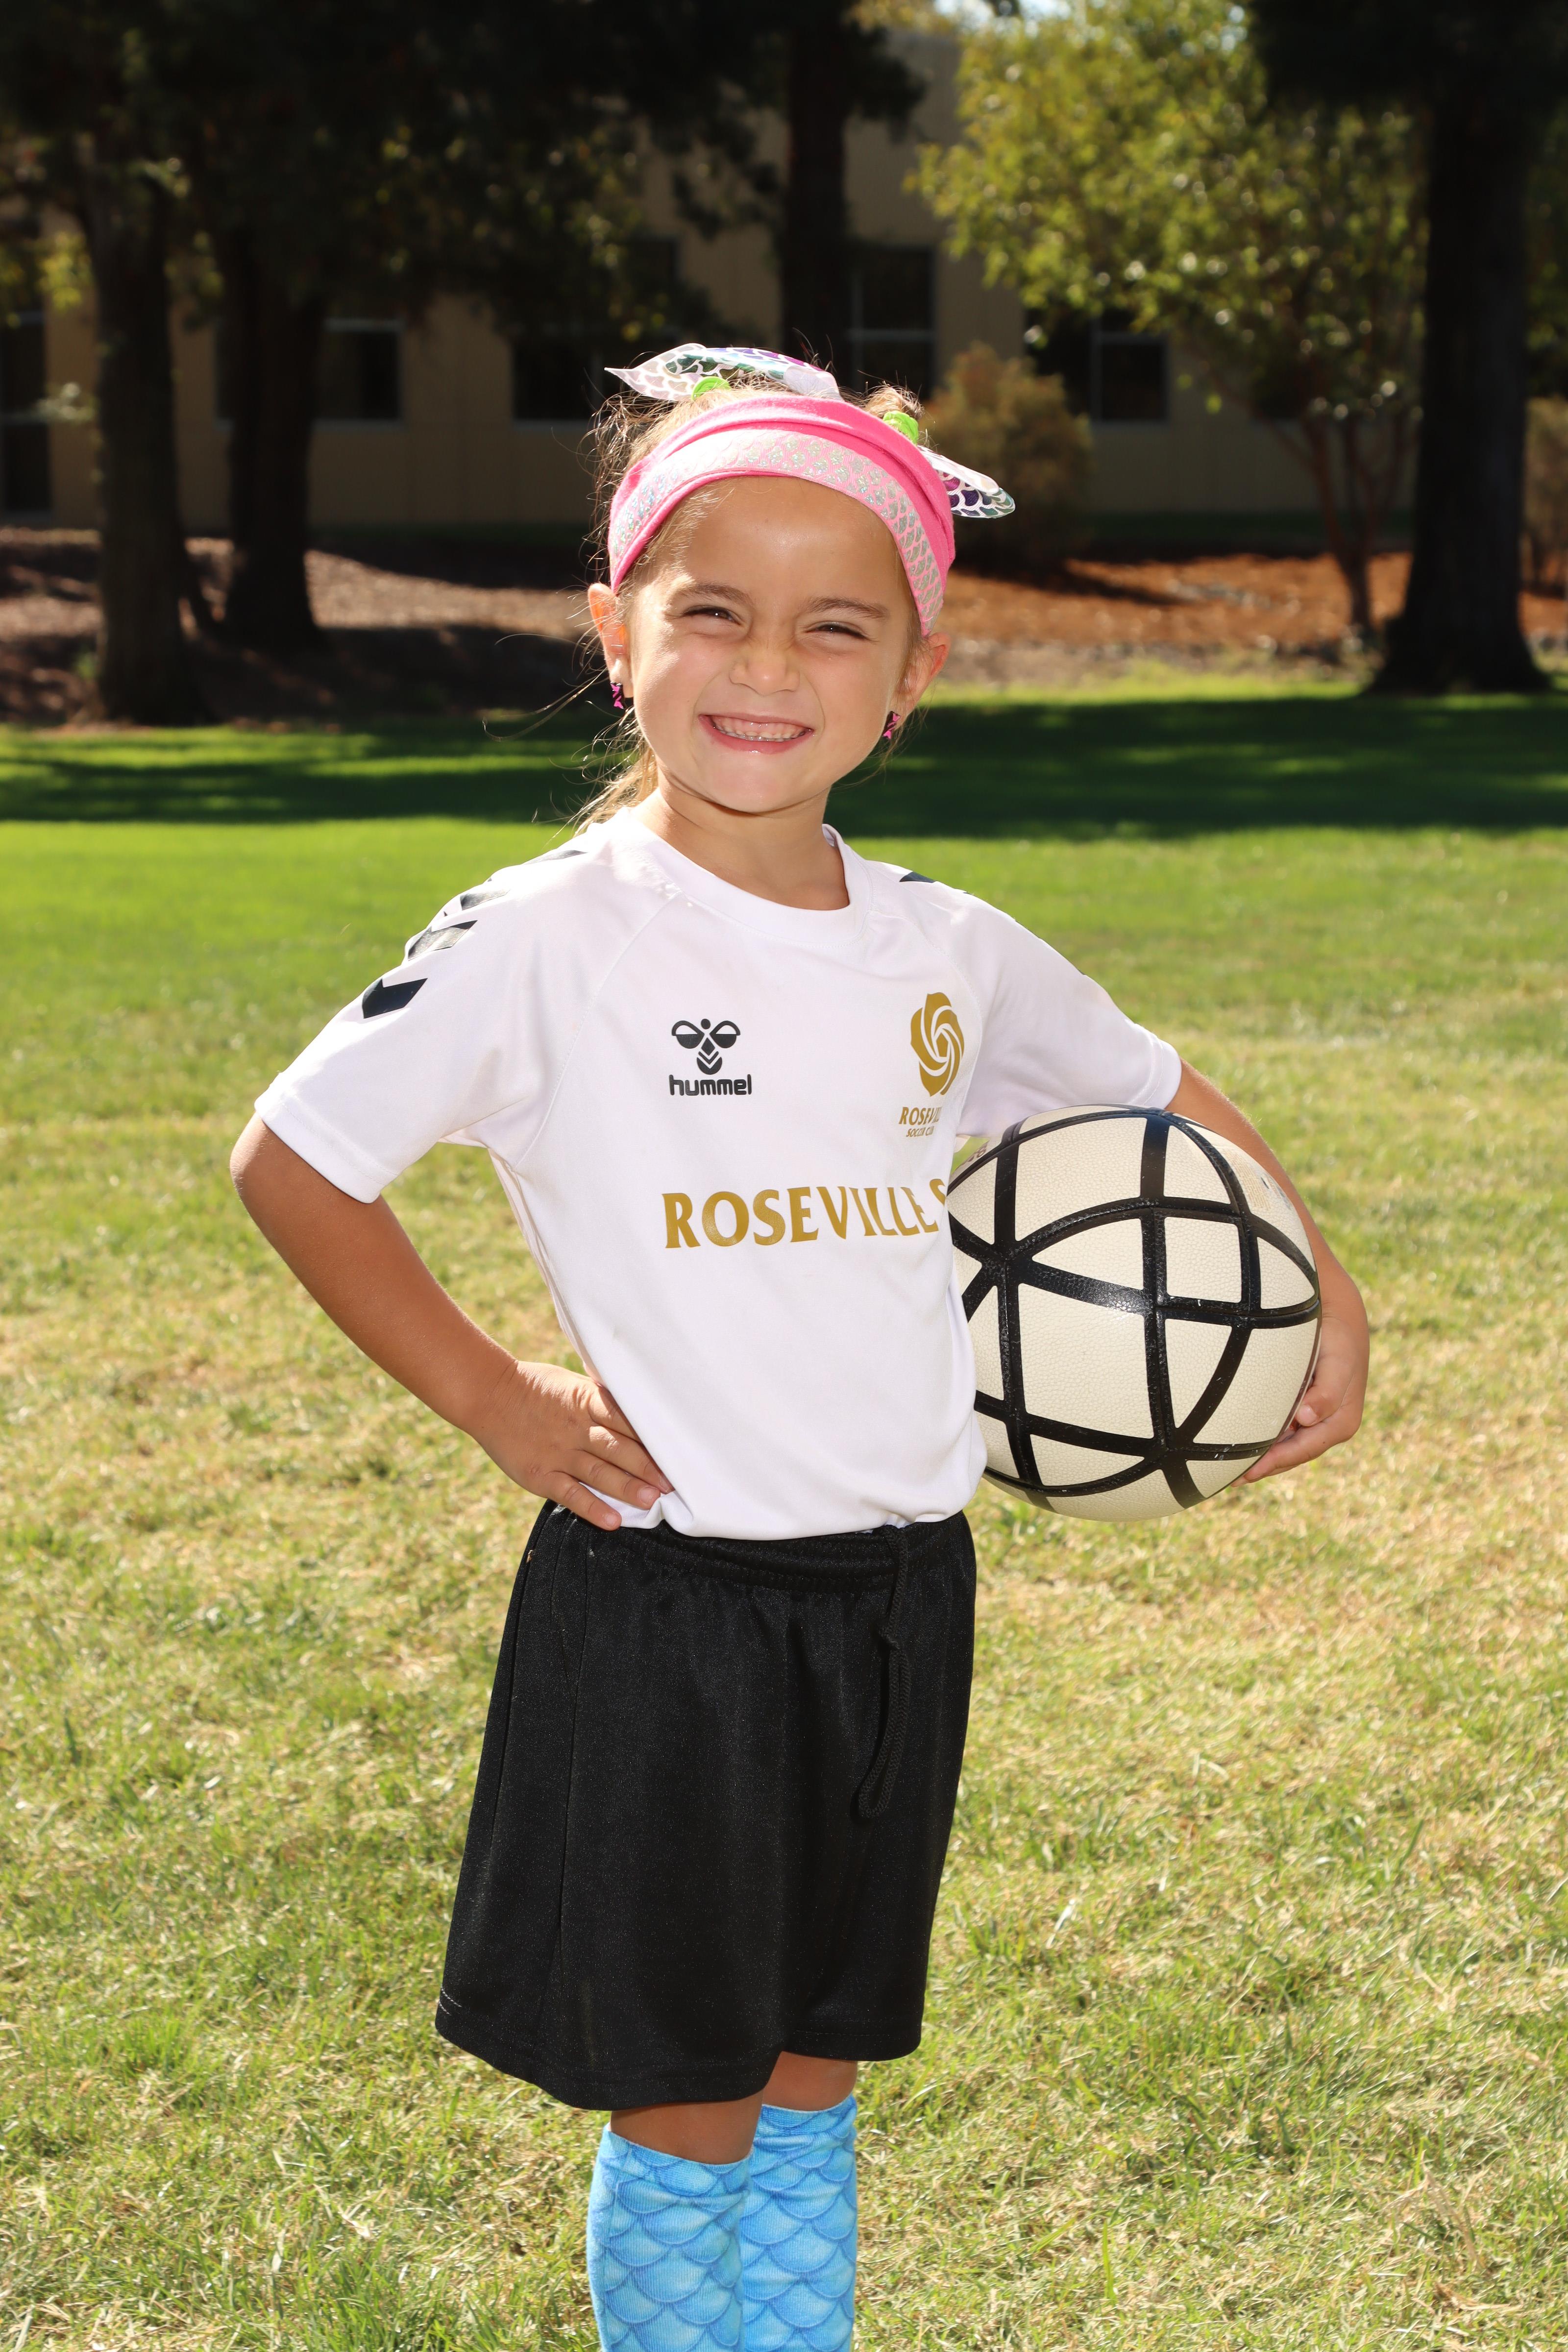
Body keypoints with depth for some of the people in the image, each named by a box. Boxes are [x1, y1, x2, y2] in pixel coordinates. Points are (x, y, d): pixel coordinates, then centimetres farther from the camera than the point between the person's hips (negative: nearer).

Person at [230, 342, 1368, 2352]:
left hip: (900, 1589, 5)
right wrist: (488, 1399, -5)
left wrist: (1319, 1291, 10)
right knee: (685, 2112, 6)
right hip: (663, 1600, -4)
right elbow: (291, 1162, -4)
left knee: (813, 2084, 16)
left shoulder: (952, 957, 2)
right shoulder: (546, 943, -12)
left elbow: (1163, 1097, 20)